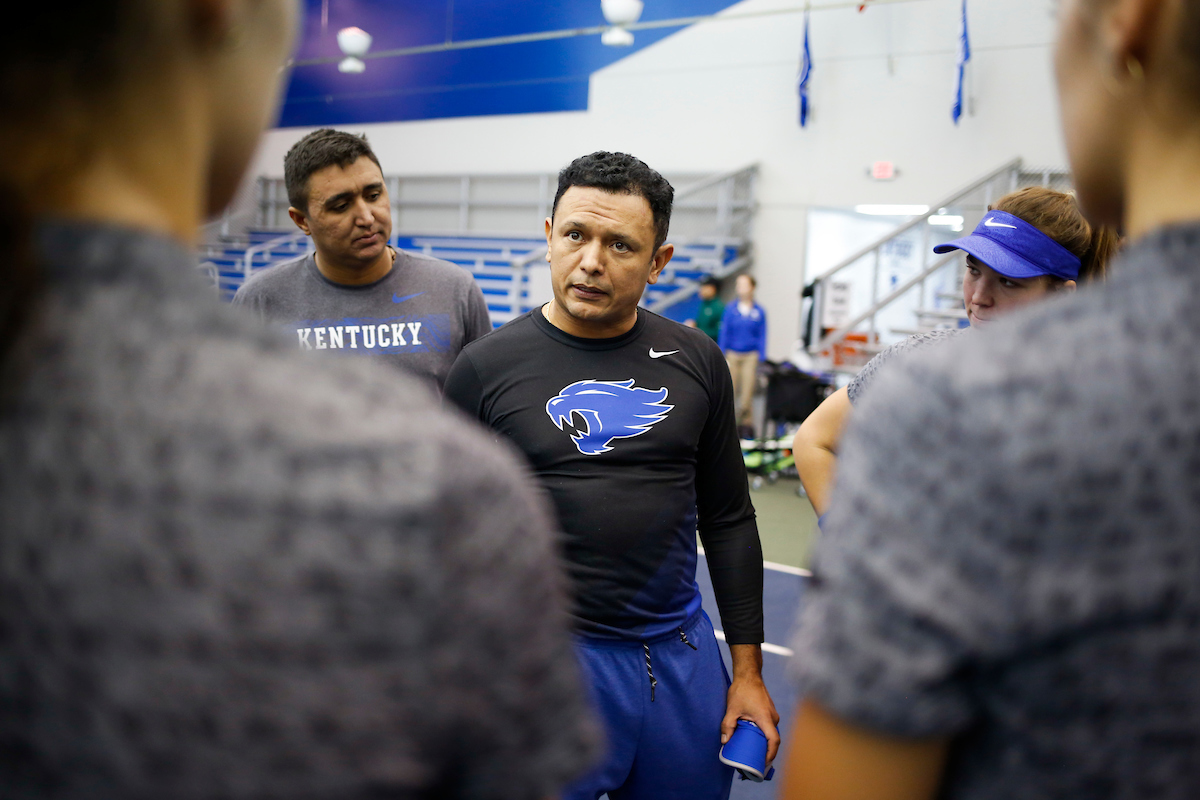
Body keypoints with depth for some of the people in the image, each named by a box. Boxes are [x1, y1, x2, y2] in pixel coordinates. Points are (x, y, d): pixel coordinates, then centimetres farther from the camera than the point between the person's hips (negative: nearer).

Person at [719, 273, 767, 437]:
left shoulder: (759, 312, 4)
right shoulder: (730, 310, 4)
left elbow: (762, 337, 6)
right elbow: (724, 334, 7)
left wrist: (761, 360, 2)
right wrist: (722, 357, 3)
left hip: (751, 356, -1)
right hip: (733, 355, 1)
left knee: (747, 392, -5)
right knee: (730, 391, 0)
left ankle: (746, 425, 6)